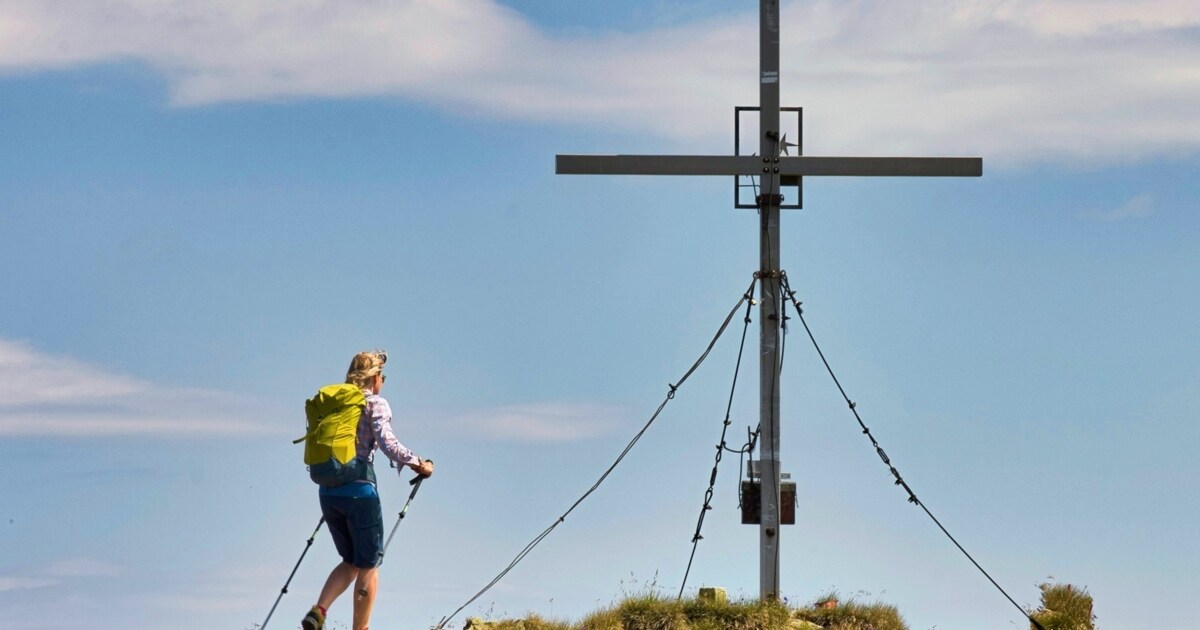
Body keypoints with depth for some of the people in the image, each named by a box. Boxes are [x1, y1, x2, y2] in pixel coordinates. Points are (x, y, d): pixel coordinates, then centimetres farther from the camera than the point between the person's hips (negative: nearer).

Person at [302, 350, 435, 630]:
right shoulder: (375, 404, -3)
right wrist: (418, 463, -6)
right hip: (359, 490, -6)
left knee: (351, 562, 18)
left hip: (328, 492, 6)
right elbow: (387, 442, -17)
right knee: (368, 565, 7)